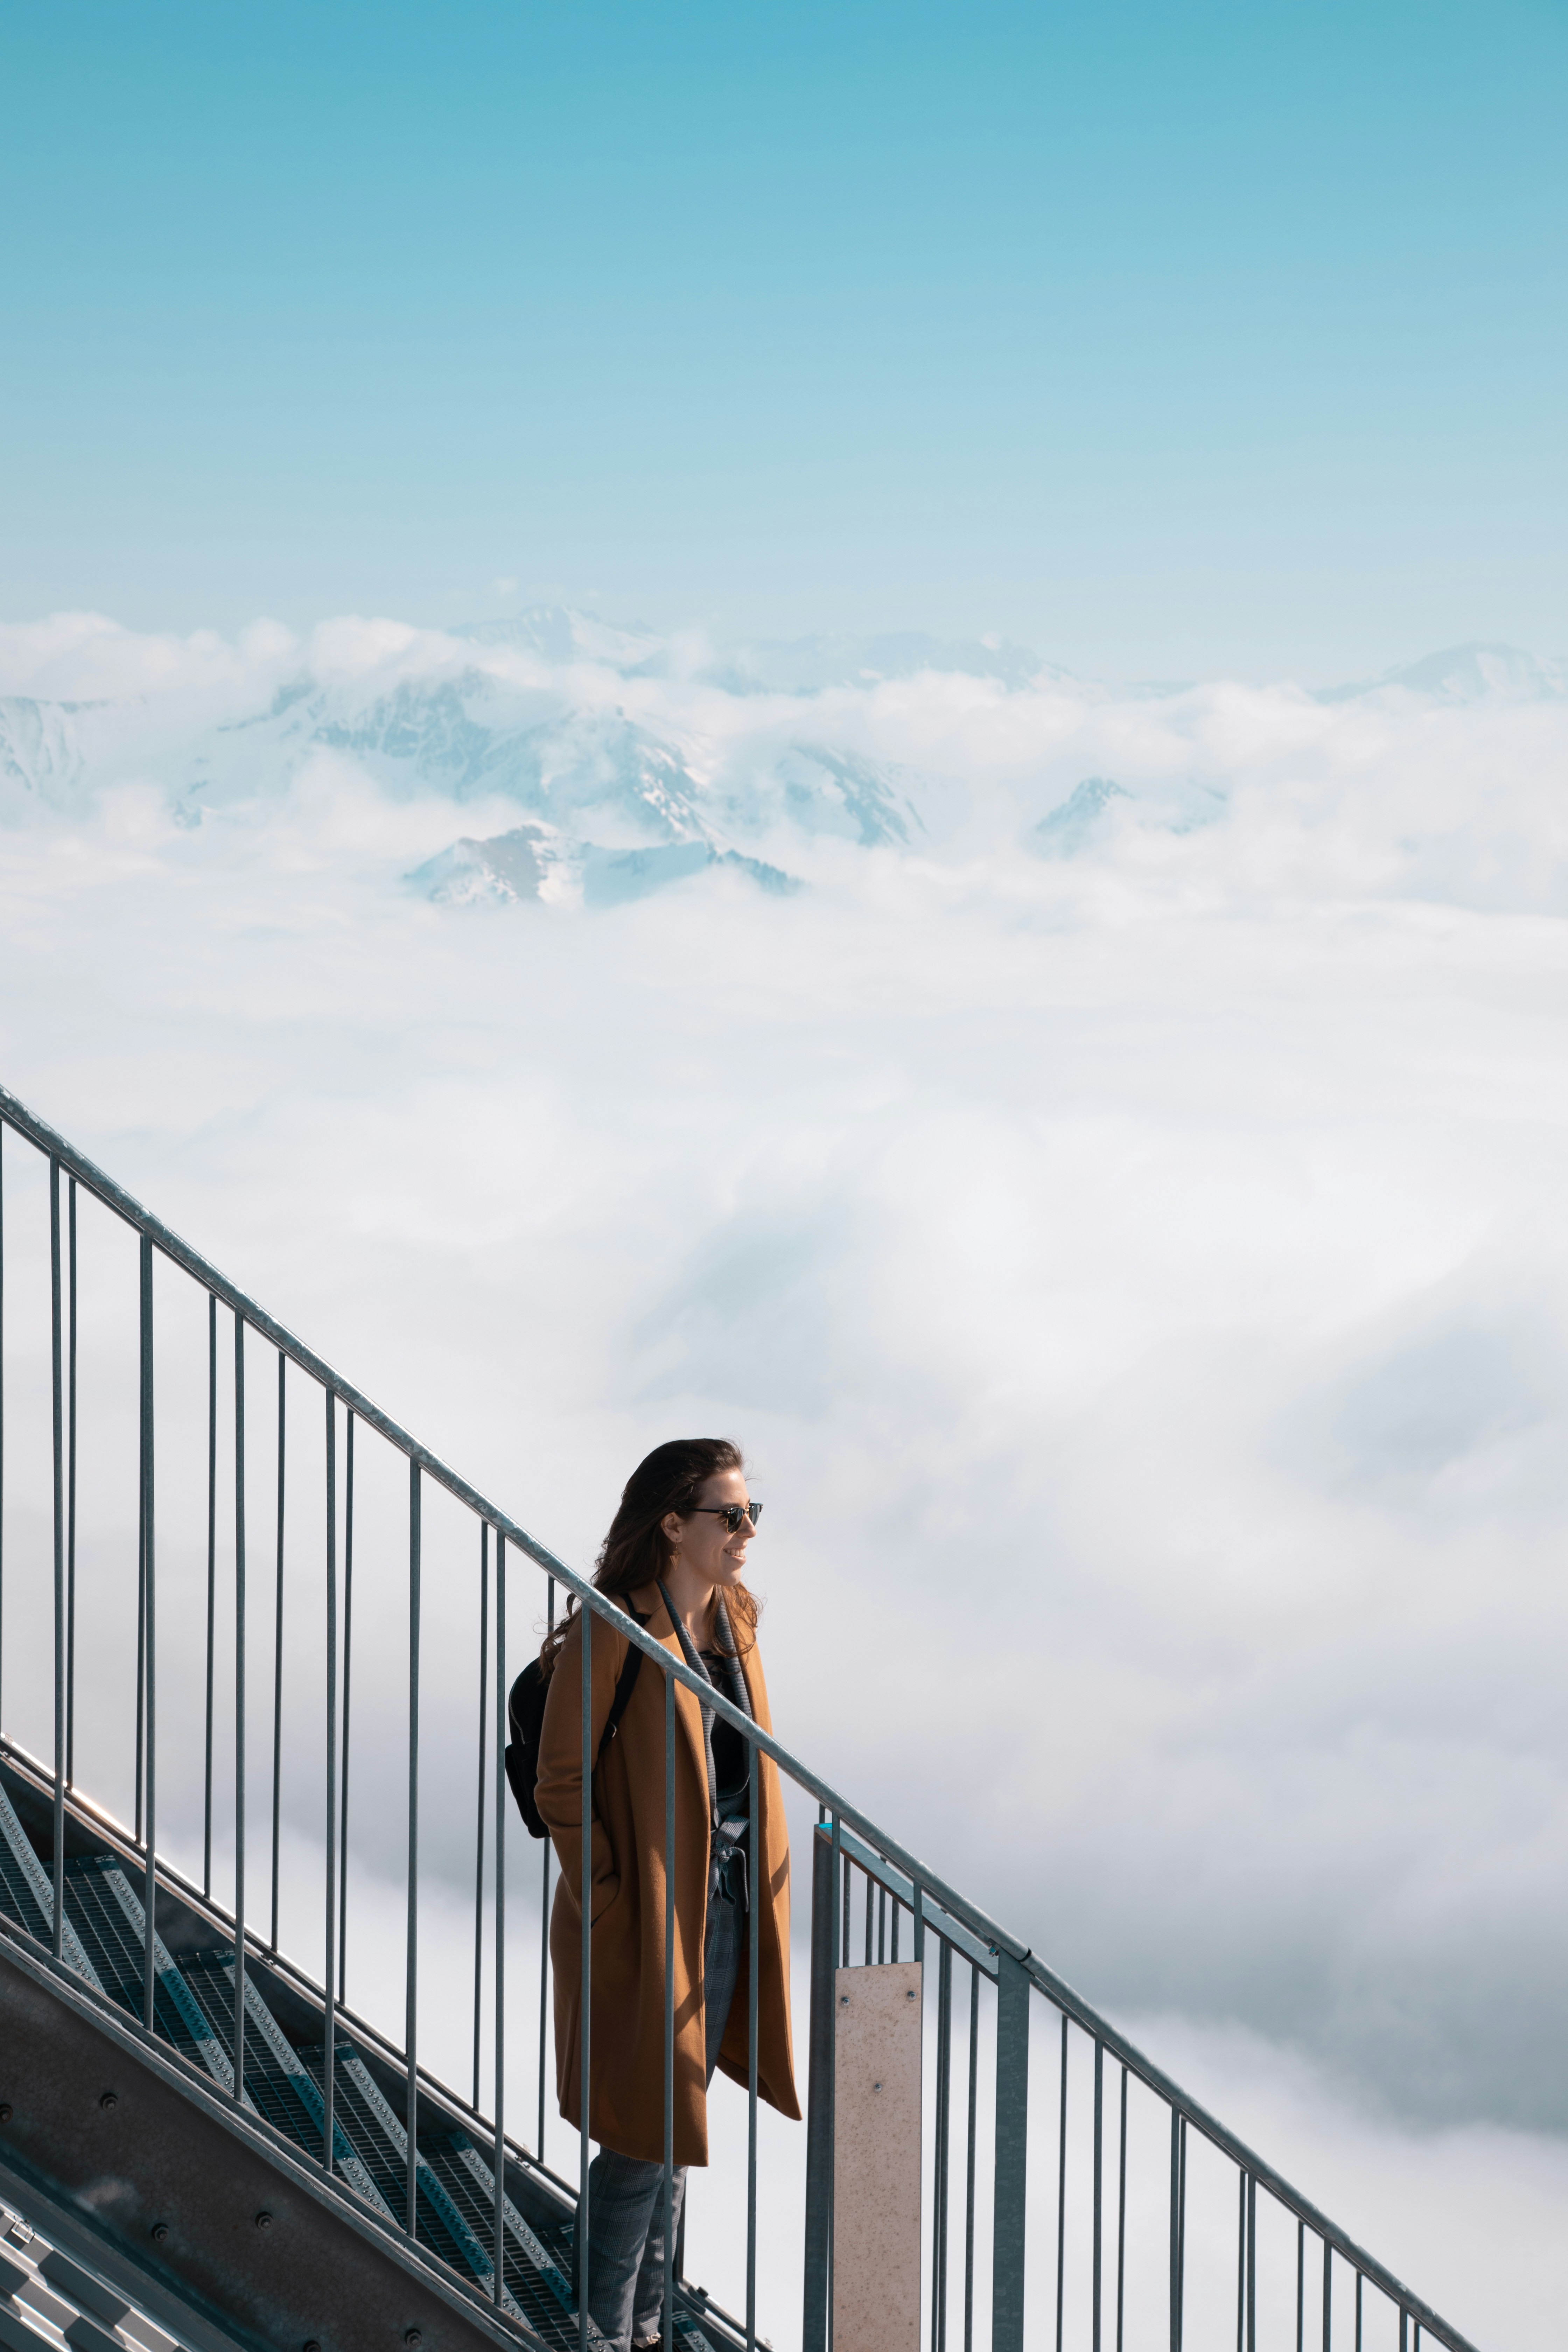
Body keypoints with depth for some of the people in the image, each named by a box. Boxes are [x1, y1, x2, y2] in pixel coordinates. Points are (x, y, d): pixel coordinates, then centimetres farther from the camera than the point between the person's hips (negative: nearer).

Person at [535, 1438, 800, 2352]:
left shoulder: (735, 1622, 7)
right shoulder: (613, 1636, -17)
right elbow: (561, 1786, -14)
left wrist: (759, 1890, 13)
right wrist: (608, 1909, -14)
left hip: (727, 1908, 8)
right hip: (645, 1920, -8)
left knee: (676, 2125, 16)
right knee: (644, 2135, -3)